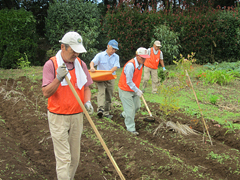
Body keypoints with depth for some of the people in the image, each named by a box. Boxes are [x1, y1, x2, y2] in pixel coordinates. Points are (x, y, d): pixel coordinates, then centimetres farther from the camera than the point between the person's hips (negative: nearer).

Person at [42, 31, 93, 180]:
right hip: (58, 117, -5)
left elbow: (86, 87, 12)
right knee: (63, 158, -6)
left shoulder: (81, 64, 6)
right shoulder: (51, 64, -9)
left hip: (77, 116, 5)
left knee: (75, 157, 12)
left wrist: (87, 102, -7)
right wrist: (58, 78, -30)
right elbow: (46, 93, -15)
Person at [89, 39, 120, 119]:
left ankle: (106, 112, 20)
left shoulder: (116, 57, 8)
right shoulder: (100, 55, 1)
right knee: (101, 92, -24)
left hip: (110, 78, 3)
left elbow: (115, 67, -6)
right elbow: (92, 62, -11)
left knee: (109, 96, 7)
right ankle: (100, 109, -38)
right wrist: (92, 67, -35)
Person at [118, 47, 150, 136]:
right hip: (125, 90, -9)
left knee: (137, 106, 16)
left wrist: (138, 89, 10)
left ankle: (124, 114, 43)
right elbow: (129, 82, -26)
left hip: (134, 89, 9)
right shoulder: (130, 65, -29)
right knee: (130, 109, -4)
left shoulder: (140, 64, 0)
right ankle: (131, 128, 7)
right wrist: (137, 90, -21)